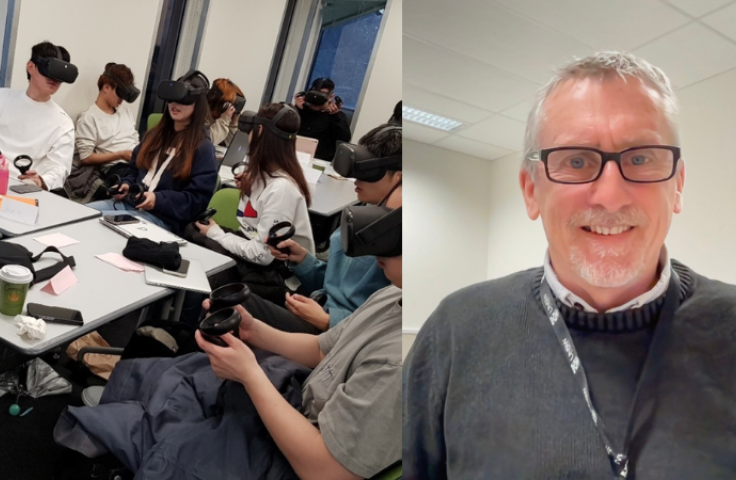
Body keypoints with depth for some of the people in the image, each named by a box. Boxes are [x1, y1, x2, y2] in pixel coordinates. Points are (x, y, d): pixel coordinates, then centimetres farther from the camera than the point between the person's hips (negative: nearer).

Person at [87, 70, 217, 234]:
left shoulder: (202, 147, -7)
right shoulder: (156, 134, 17)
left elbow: (199, 198, -13)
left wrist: (159, 200, -22)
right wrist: (126, 184, 4)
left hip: (163, 217, -7)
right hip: (130, 202, 8)